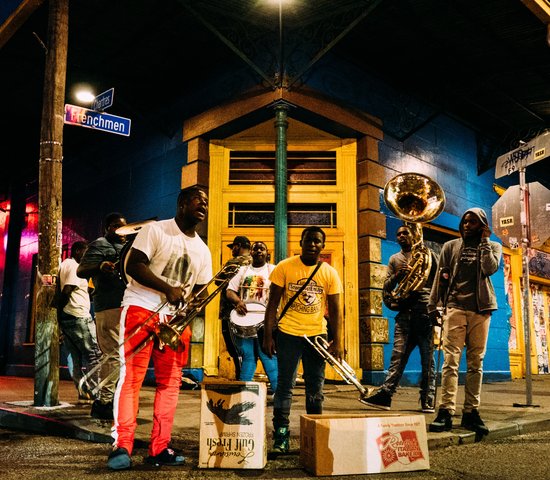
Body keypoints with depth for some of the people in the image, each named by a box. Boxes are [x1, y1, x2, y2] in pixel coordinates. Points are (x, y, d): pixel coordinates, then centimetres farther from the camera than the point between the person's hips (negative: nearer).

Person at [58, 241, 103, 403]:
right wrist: (60, 312, -12)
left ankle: (83, 393, 8)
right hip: (78, 316, -10)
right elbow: (66, 291, -20)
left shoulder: (64, 265, 20)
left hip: (65, 317, 10)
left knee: (74, 356, 8)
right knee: (94, 354, -6)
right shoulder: (76, 267, -9)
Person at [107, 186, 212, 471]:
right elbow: (133, 265, -13)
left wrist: (193, 303, -7)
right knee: (131, 376, -8)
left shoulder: (203, 250, 13)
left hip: (176, 318, 6)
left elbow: (201, 289, 17)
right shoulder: (155, 230, -4)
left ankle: (159, 448, 12)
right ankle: (121, 447, -3)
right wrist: (168, 289, -22)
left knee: (170, 381, 5)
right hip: (141, 309, -6)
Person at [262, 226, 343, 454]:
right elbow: (272, 304, -2)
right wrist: (268, 335, -8)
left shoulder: (330, 273, 2)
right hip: (288, 333, -2)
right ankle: (281, 436, 11)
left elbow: (335, 310, 4)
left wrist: (337, 342, -3)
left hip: (317, 335, 2)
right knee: (285, 385, 2)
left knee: (315, 387, 11)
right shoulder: (284, 267, -4)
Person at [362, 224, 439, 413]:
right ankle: (385, 394, -7)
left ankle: (428, 400, 5)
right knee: (398, 356, -3)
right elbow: (386, 287, 11)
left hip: (425, 310, -2)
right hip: (404, 312, 2)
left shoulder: (427, 254, 11)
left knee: (428, 358, 0)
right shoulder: (394, 259, 19)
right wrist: (398, 274, -7)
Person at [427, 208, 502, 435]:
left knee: (476, 363, 3)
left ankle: (471, 412, 9)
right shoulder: (450, 246, 13)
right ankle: (445, 412, -13)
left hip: (480, 310, 1)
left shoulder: (493, 247, 13)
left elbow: (490, 268, -8)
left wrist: (484, 241, -3)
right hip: (455, 307, -1)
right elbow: (441, 278, 10)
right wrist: (432, 306, 5)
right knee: (451, 360, -10)